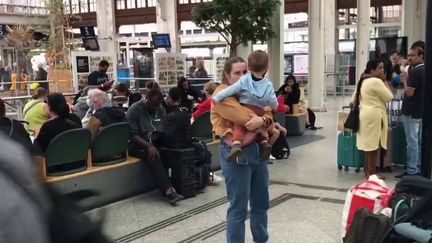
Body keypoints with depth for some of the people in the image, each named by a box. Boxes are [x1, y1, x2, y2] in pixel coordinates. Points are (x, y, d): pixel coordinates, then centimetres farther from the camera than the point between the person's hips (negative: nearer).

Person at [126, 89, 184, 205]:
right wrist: (148, 146, -32)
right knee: (153, 155, -35)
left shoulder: (161, 110, 7)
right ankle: (168, 190, -42)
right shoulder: (134, 110, -11)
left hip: (155, 142, 6)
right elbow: (132, 134, -18)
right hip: (136, 145, -6)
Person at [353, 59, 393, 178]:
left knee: (369, 144, 15)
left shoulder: (363, 81, 14)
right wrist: (384, 81, -4)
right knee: (374, 145, -4)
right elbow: (389, 97, -11)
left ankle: (367, 170, 22)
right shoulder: (376, 81, -15)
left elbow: (353, 99, 17)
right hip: (374, 116, -10)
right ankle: (371, 173, 1)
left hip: (365, 115, 10)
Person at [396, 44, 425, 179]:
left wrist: (405, 81, -6)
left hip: (412, 112, -9)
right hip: (422, 111, 9)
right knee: (420, 142, 13)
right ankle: (419, 169, 20)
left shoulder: (415, 71, -19)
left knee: (412, 142, -4)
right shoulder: (425, 70, 11)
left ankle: (412, 171, 0)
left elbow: (409, 92, -21)